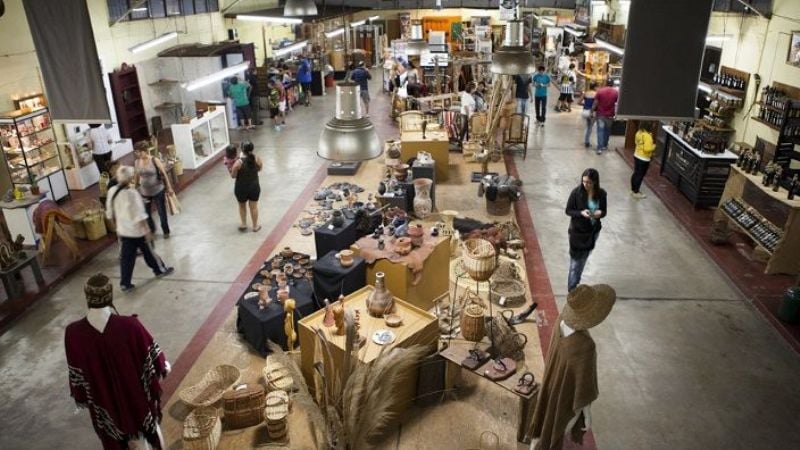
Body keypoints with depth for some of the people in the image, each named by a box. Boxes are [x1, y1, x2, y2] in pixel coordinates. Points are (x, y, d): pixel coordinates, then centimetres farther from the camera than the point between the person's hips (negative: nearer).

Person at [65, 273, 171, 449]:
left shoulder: (73, 333, -25)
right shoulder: (129, 325, -31)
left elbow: (76, 375, -9)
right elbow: (152, 354, -13)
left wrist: (81, 398, 10)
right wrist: (164, 366, 10)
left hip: (104, 399, 2)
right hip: (136, 393, -2)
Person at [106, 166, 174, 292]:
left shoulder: (112, 191, -3)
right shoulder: (132, 193, -25)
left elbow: (110, 213, 8)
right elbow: (140, 216, -22)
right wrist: (147, 230, -15)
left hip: (123, 230, 6)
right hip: (137, 230, -5)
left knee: (126, 257, 11)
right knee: (148, 252, 16)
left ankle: (124, 284, 16)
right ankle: (160, 270, 36)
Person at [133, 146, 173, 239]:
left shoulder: (155, 160, -13)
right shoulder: (136, 162, -2)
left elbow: (164, 174, -8)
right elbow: (137, 176, 8)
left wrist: (169, 187, -7)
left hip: (158, 191, -3)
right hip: (144, 192, 4)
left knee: (162, 212, 8)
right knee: (146, 213, 12)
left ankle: (166, 231, 26)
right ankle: (151, 230, 38)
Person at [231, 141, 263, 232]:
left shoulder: (238, 163, -24)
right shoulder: (257, 159, -13)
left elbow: (233, 176, -13)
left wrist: (230, 169, 1)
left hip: (241, 188, -2)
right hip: (254, 187, 2)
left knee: (242, 206, 23)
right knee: (253, 207, 17)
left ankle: (244, 224, 34)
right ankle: (255, 226, 30)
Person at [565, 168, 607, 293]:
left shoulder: (601, 193, -8)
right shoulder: (577, 192, -17)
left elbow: (604, 211, 3)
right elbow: (568, 210, -10)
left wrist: (600, 213, -21)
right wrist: (581, 213, -28)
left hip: (593, 231, 4)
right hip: (578, 231, -4)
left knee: (583, 260, 18)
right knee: (575, 261, 3)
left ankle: (575, 285, 36)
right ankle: (572, 290, 14)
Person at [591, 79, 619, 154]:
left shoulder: (600, 91, -5)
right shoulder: (616, 92, -2)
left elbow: (595, 103, -6)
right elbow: (617, 104, 0)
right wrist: (616, 114, 10)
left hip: (600, 114, -1)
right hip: (610, 115, 1)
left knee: (600, 131, -1)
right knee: (607, 131, 17)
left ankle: (600, 148, -8)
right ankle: (605, 145, 29)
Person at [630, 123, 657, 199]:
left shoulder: (639, 133, 1)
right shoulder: (647, 136, -25)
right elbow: (647, 149, -28)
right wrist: (653, 146, -9)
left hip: (636, 156, 9)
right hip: (644, 159, -9)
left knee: (636, 174, 18)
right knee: (640, 176, 3)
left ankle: (633, 190, 29)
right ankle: (636, 193, 11)